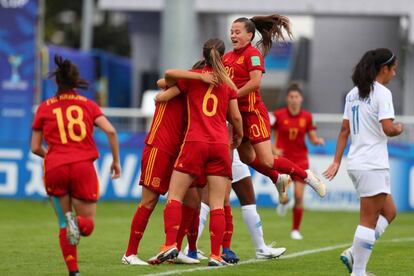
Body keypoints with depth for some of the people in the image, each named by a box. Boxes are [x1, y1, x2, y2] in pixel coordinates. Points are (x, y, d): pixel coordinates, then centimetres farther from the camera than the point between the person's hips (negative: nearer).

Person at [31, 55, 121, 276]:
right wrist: (116, 161, 8)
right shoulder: (88, 104, 11)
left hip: (54, 169, 0)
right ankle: (77, 223, -26)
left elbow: (35, 148, 11)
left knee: (63, 225, 16)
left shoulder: (44, 108, 10)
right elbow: (110, 131, -3)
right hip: (83, 167, 0)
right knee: (88, 225, 11)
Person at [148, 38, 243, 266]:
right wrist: (238, 136, 29)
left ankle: (170, 245, -15)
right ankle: (215, 255, -6)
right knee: (217, 204, 1)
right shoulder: (228, 83, 10)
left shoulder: (194, 77, 5)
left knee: (174, 196, 1)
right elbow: (235, 116, 10)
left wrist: (168, 87, 25)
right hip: (220, 145, 2)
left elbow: (168, 75, 2)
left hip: (195, 143, -2)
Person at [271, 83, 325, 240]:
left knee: (299, 195, -4)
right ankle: (284, 201, 16)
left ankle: (295, 230, 11)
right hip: (283, 158, -1)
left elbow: (313, 139, 5)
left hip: (300, 159, 1)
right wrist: (274, 149, -14)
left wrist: (318, 141, -18)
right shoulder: (279, 115, -4)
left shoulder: (307, 117, 0)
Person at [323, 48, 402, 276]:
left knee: (389, 212, 17)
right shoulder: (382, 93, -12)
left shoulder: (353, 94, 13)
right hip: (373, 165, -9)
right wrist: (399, 129, 1)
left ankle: (354, 254, 8)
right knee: (369, 221, -3)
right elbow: (388, 129, -21)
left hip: (356, 163, 9)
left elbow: (344, 130, 14)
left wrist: (336, 162, 14)